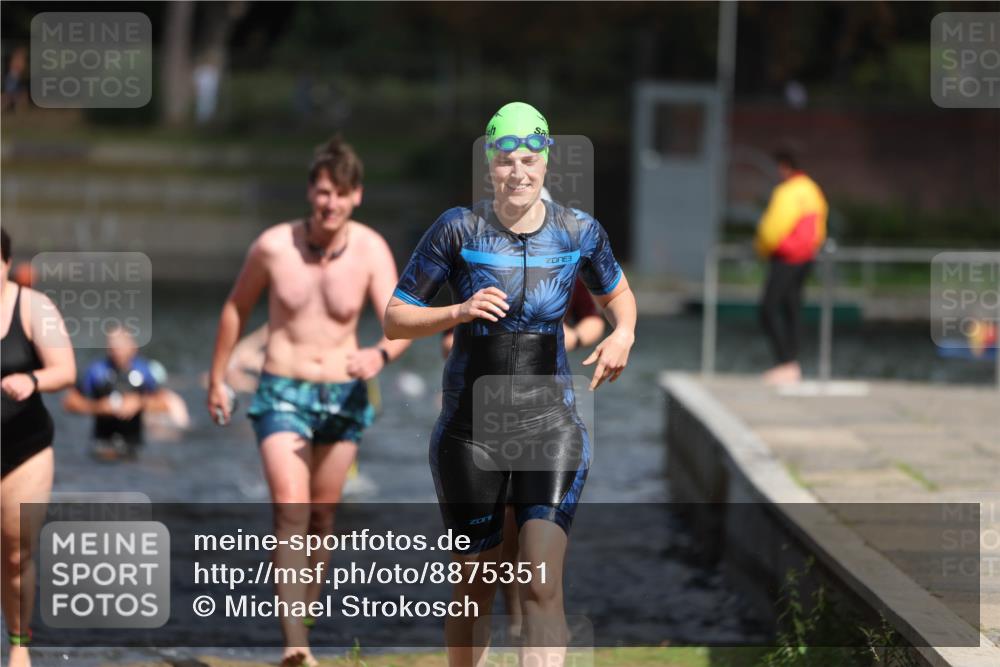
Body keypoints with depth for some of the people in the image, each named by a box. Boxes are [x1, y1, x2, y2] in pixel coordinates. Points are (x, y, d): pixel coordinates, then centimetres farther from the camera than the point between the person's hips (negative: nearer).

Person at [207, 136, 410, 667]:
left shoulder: (371, 250, -8)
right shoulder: (273, 246, -9)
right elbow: (236, 307, 8)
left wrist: (380, 354, -39)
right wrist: (217, 377, 13)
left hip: (344, 396, 2)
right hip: (282, 394, -2)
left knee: (321, 514, 12)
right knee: (290, 511, -17)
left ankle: (305, 606, 33)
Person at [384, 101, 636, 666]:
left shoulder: (579, 232, 0)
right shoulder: (459, 229, -6)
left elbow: (617, 293, 20)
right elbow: (395, 321, -3)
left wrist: (624, 334, -1)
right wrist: (459, 312, -20)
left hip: (552, 425, 1)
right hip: (471, 428, -1)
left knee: (543, 587, -13)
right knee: (476, 592, 7)